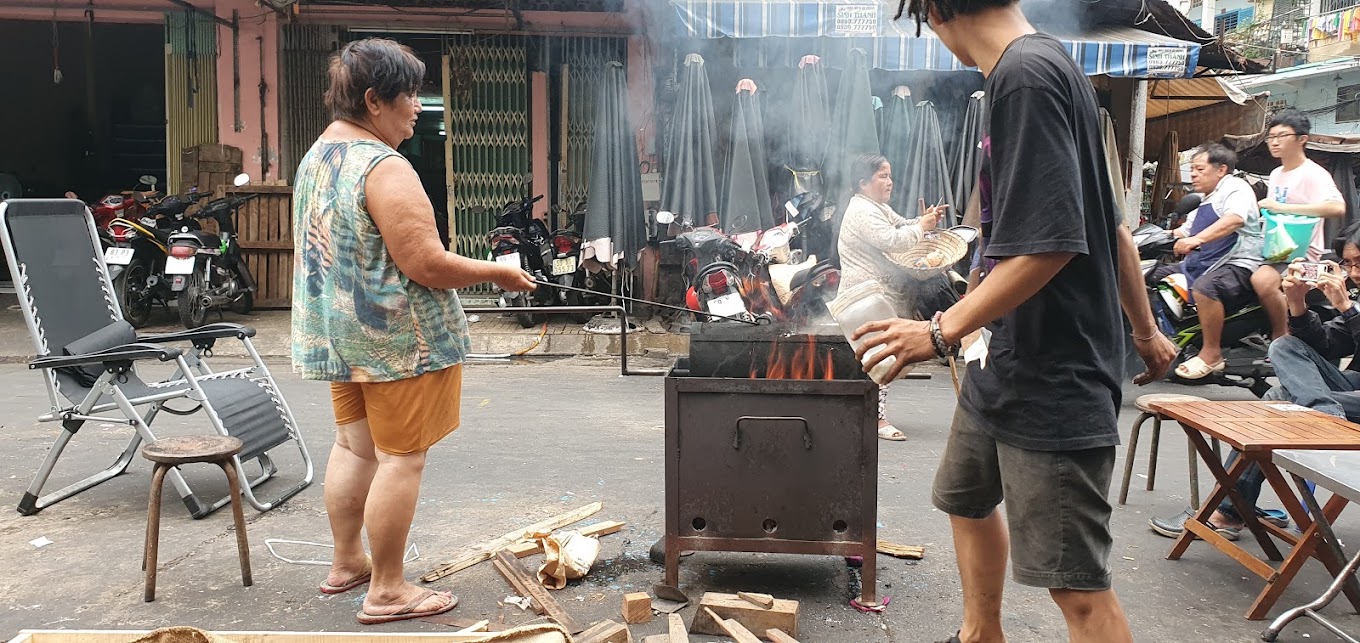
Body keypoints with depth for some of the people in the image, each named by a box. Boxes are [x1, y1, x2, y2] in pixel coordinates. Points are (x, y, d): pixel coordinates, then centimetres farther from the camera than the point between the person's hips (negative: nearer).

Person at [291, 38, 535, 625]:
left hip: (338, 333, 10)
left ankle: (346, 563, 31)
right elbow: (427, 265, -24)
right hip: (398, 337, -10)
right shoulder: (384, 168, -21)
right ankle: (387, 591, 8)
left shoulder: (316, 157, 10)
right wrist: (496, 273, -10)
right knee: (401, 458, 0)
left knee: (353, 446, 18)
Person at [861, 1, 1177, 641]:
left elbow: (1051, 243, -26)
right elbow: (1111, 224, 15)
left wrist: (942, 333, -18)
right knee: (967, 498, 25)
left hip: (1054, 377, -10)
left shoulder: (1025, 75, -20)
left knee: (1077, 584, -2)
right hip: (1007, 361, 10)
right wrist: (1144, 330, 24)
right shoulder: (1047, 66, 9)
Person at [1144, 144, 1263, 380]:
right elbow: (1184, 233, 28)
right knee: (1149, 278, 2)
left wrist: (1197, 239, -40)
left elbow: (1234, 219, -26)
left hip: (1236, 265, -10)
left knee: (1204, 287, -39)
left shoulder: (1236, 188, -4)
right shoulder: (1203, 202, 27)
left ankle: (1212, 354, -27)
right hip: (1199, 265, 10)